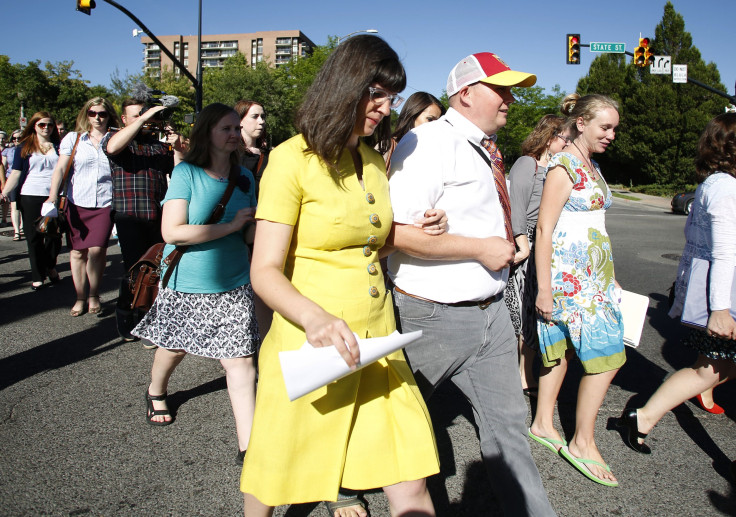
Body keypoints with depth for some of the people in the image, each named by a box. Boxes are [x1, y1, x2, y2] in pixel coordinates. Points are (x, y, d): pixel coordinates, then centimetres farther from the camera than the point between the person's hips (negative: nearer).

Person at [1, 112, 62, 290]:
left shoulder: (59, 147, 10)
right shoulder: (24, 147, 8)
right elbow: (16, 173, 4)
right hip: (30, 197, 0)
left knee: (54, 235, 1)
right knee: (34, 237, 3)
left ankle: (50, 266, 27)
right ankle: (38, 276, 12)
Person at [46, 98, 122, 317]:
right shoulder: (73, 138, 8)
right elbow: (60, 169, 2)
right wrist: (53, 196, -10)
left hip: (105, 203, -2)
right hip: (77, 202, 2)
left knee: (97, 250, -11)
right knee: (78, 251, 6)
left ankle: (93, 295, 10)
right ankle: (80, 298, 20)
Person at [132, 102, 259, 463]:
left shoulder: (245, 177, 3)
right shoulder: (186, 173, -11)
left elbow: (250, 234, 8)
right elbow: (172, 232, -20)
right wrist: (230, 226, -22)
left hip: (233, 285, 2)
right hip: (186, 285, -2)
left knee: (241, 361, -7)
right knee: (174, 348, 21)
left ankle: (248, 445, 0)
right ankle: (156, 393, 54)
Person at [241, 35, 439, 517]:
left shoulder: (375, 161, 12)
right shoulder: (292, 158, -9)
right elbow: (265, 271, -14)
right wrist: (316, 318, -33)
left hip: (376, 340, 6)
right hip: (310, 342, -5)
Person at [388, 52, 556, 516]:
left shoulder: (487, 150, 13)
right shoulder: (428, 144, -17)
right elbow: (398, 233, -28)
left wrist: (508, 243, 12)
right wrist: (481, 248, -22)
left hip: (490, 311, 8)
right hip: (433, 316, -8)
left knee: (508, 421, 14)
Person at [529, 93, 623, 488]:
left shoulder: (592, 167, 16)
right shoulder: (564, 166, -13)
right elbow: (544, 229, -16)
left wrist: (607, 275, 21)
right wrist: (543, 288, -19)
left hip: (593, 273, 9)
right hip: (568, 274, -9)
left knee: (563, 349, 13)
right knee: (606, 355, -7)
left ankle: (543, 424, 25)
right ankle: (582, 443, 6)